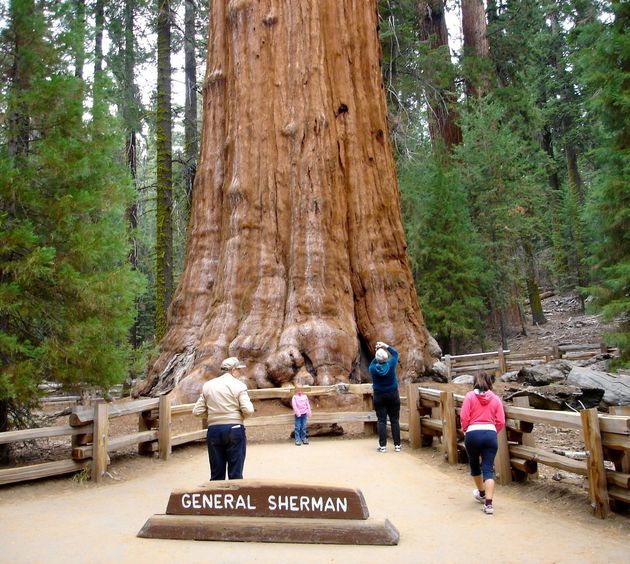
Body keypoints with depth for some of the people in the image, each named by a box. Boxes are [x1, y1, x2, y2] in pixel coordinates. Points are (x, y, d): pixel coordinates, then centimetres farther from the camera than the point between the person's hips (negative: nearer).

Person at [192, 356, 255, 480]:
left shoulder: (207, 385, 7)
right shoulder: (239, 385, -5)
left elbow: (197, 411, 5)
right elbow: (248, 410, -12)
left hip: (213, 430, 4)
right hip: (234, 429, -4)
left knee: (216, 474, 12)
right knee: (235, 474, 3)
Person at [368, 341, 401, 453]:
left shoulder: (373, 368, -10)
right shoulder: (390, 365, -12)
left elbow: (373, 363, 15)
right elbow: (395, 353, 5)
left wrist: (378, 351, 16)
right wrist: (385, 346, 10)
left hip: (379, 397, 0)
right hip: (393, 395, 0)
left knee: (381, 421, 2)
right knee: (395, 420, 6)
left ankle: (382, 446, 0)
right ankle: (397, 445, 8)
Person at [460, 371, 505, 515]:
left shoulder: (470, 396, 0)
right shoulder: (496, 399, 7)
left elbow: (464, 417, -7)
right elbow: (501, 422, 3)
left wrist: (464, 429, 11)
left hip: (473, 433, -1)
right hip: (490, 433, 1)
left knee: (474, 464, 22)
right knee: (488, 469, 2)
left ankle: (482, 493, 41)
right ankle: (488, 504, -9)